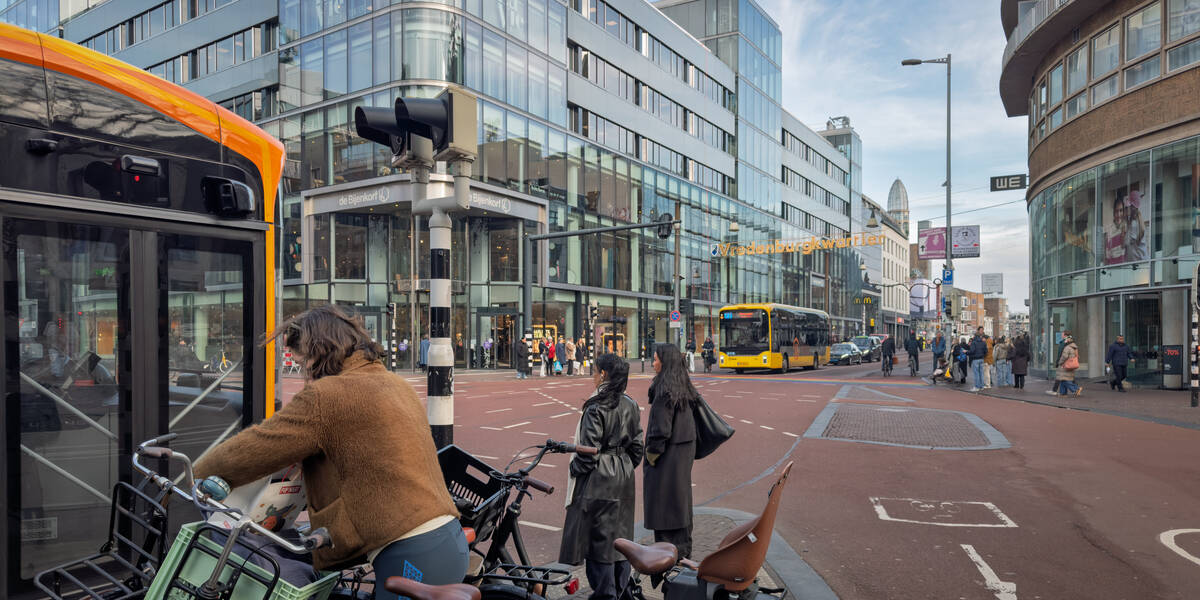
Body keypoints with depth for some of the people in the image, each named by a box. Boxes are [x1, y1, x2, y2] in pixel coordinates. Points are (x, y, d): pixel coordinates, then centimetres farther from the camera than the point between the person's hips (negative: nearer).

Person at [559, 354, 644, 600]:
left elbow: (589, 448, -18)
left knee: (598, 534, 3)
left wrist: (573, 471, -5)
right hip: (624, 476, 8)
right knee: (621, 533, 15)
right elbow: (637, 445, 9)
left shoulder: (596, 408, -18)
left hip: (598, 477, -7)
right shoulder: (630, 406, 4)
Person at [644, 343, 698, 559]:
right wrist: (690, 450, 18)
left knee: (664, 500, 1)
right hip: (684, 450, 9)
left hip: (668, 452, -9)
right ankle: (683, 548, 28)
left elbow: (661, 428, -22)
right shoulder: (684, 387, 7)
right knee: (680, 499, 17)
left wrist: (651, 454, -12)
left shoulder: (665, 390, -21)